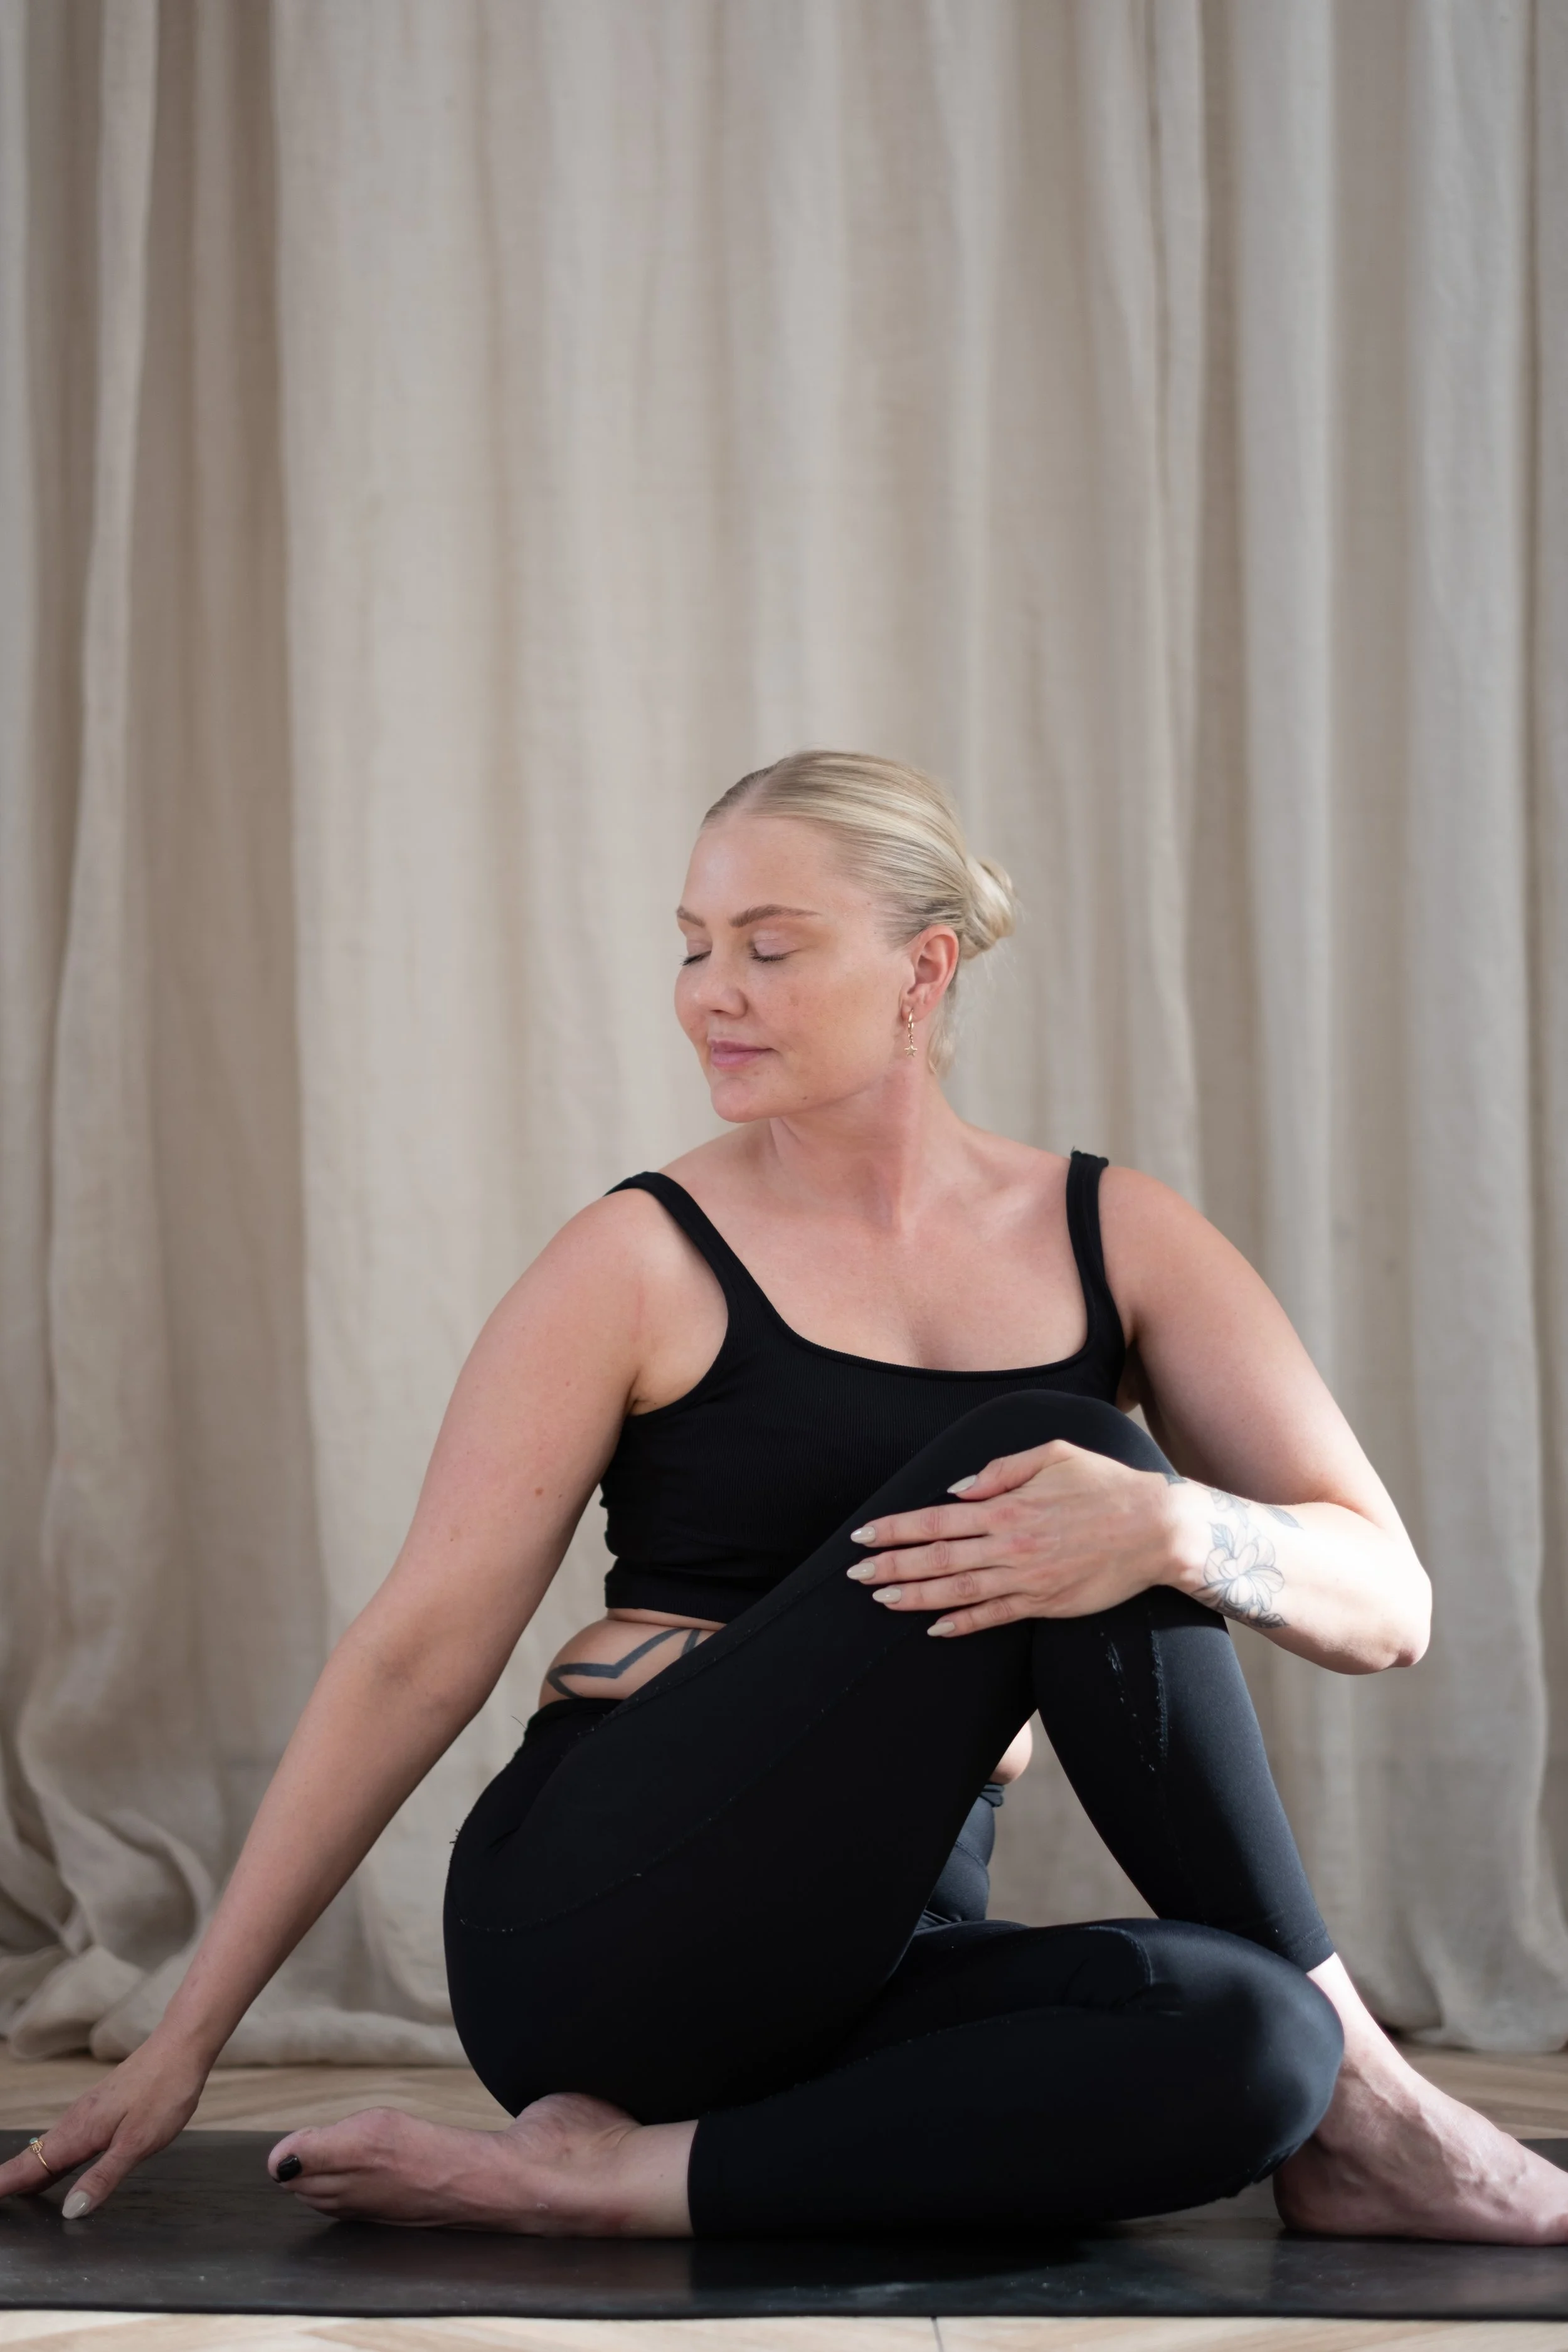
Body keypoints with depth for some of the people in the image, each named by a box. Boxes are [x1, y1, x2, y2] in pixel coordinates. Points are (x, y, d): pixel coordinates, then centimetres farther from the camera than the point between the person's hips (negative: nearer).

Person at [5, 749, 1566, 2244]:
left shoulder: (1114, 1240, 6)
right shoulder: (646, 1262, -2)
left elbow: (1385, 1601, -3)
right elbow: (420, 1652, -2)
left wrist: (1173, 1530, -27)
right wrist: (186, 2038, -5)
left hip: (874, 1961, 4)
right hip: (603, 1929, -3)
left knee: (1238, 2037, -30)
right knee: (1039, 1445, -21)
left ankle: (605, 2176, -21)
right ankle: (1351, 2085, -11)